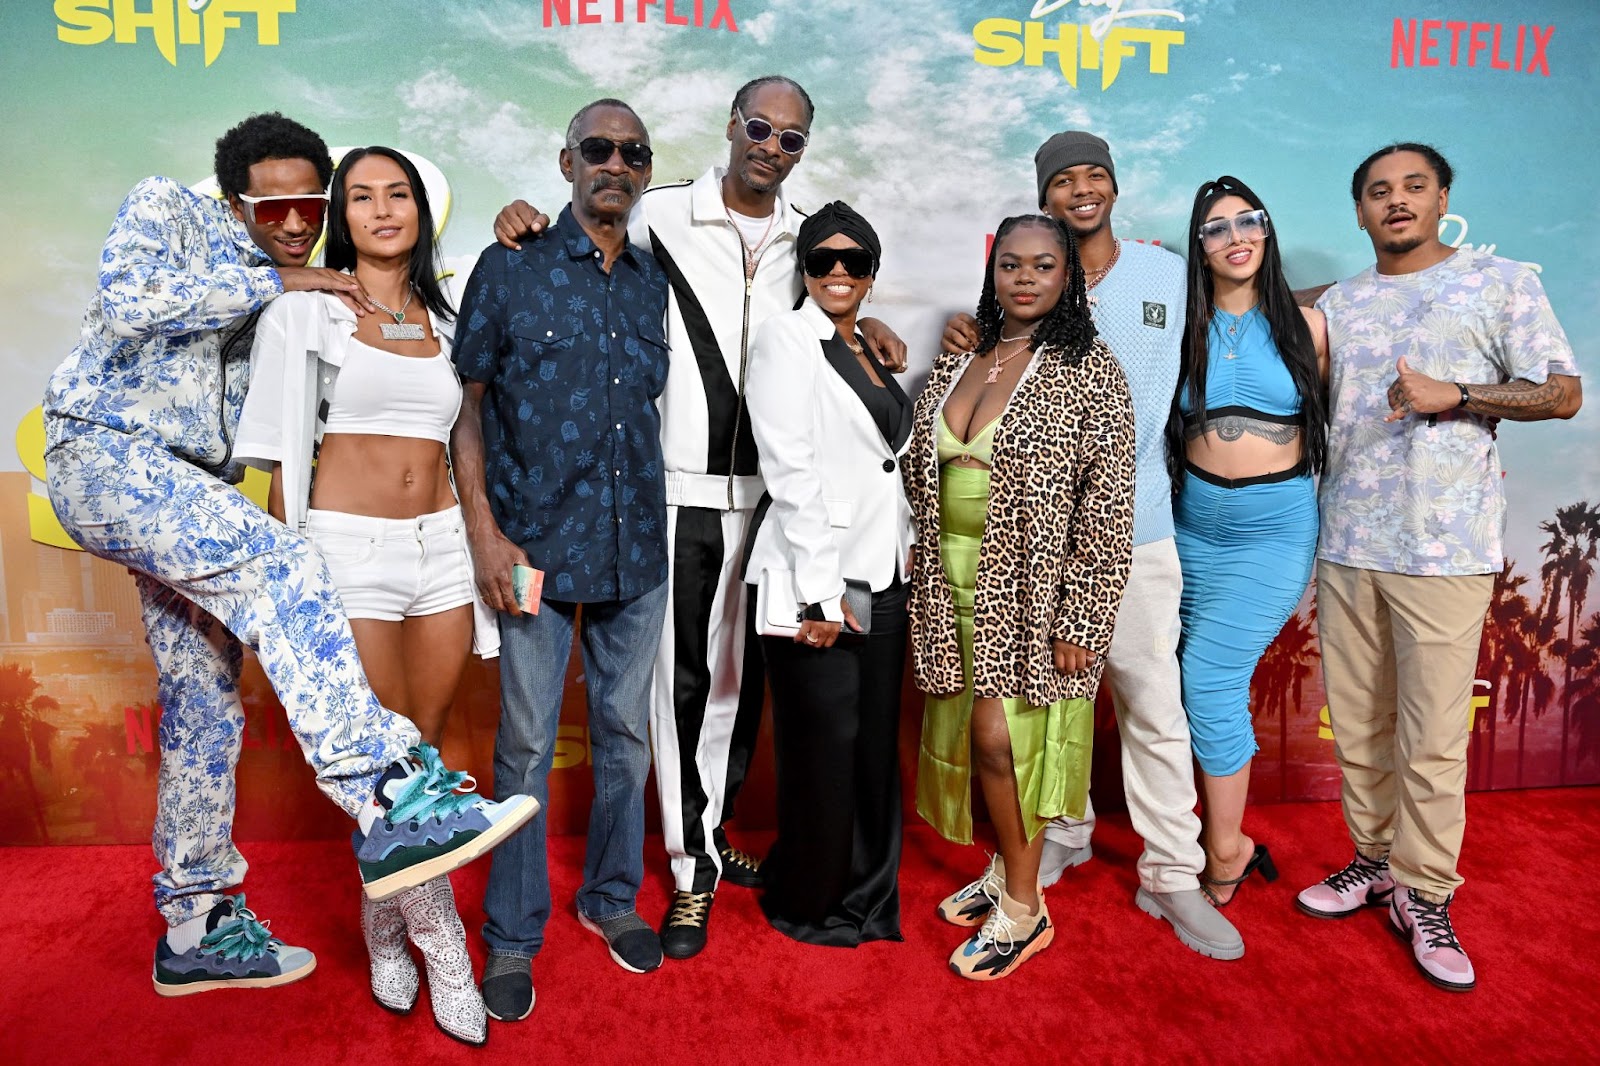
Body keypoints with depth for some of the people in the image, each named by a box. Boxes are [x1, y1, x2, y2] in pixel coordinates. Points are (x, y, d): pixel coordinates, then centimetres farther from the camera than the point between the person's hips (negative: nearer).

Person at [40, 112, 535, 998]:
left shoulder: (303, 291, 17)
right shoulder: (165, 209, 1)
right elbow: (128, 301, -17)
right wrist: (274, 282, -14)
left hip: (193, 493, 7)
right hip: (105, 455, -7)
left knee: (205, 708, 7)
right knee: (277, 568, -32)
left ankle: (195, 926, 19)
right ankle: (388, 803, -40)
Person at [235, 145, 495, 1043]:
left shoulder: (445, 320, 13)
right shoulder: (304, 312, 2)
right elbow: (284, 454, 0)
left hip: (441, 545, 4)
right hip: (348, 547, -4)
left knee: (425, 748, 10)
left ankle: (385, 921, 31)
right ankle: (439, 936, 17)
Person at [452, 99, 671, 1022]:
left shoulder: (658, 283, 10)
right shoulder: (510, 270, 0)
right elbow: (467, 409, -1)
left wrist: (664, 526, 8)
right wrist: (486, 533, -10)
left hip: (638, 549, 4)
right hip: (537, 547, -3)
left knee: (626, 732, 13)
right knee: (527, 745, 4)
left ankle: (612, 897, 34)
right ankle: (514, 939, 22)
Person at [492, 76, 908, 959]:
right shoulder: (663, 216, -2)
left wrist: (861, 325, 4)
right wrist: (525, 223, -13)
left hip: (768, 487, 4)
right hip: (681, 486, -4)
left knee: (744, 670, 13)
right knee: (682, 675, 1)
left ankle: (708, 833, 33)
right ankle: (694, 872, 16)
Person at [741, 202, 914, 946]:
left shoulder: (870, 353, 17)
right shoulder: (787, 337, -6)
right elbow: (789, 469, -15)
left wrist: (906, 545, 10)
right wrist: (818, 592, -18)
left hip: (879, 577, 7)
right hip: (812, 581, -7)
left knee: (877, 741, 11)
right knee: (823, 745, 2)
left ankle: (867, 896, 29)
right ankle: (808, 905, 23)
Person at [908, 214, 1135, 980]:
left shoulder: (1089, 371, -9)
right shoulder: (956, 364, 9)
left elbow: (1108, 507, -12)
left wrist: (1082, 621, -15)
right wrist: (925, 583, 12)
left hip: (1033, 591, -5)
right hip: (955, 584, 6)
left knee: (1000, 736, -5)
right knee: (973, 735, 12)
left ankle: (1023, 907, 16)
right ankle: (1005, 869, 34)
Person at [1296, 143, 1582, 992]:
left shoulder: (1502, 282, 4)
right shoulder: (1336, 304, 15)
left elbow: (1563, 395, 0)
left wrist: (1454, 396, -13)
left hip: (1443, 547, -4)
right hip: (1346, 543, 4)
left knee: (1431, 737, -2)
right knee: (1357, 724, 11)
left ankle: (1425, 896, 13)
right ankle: (1377, 859, 27)